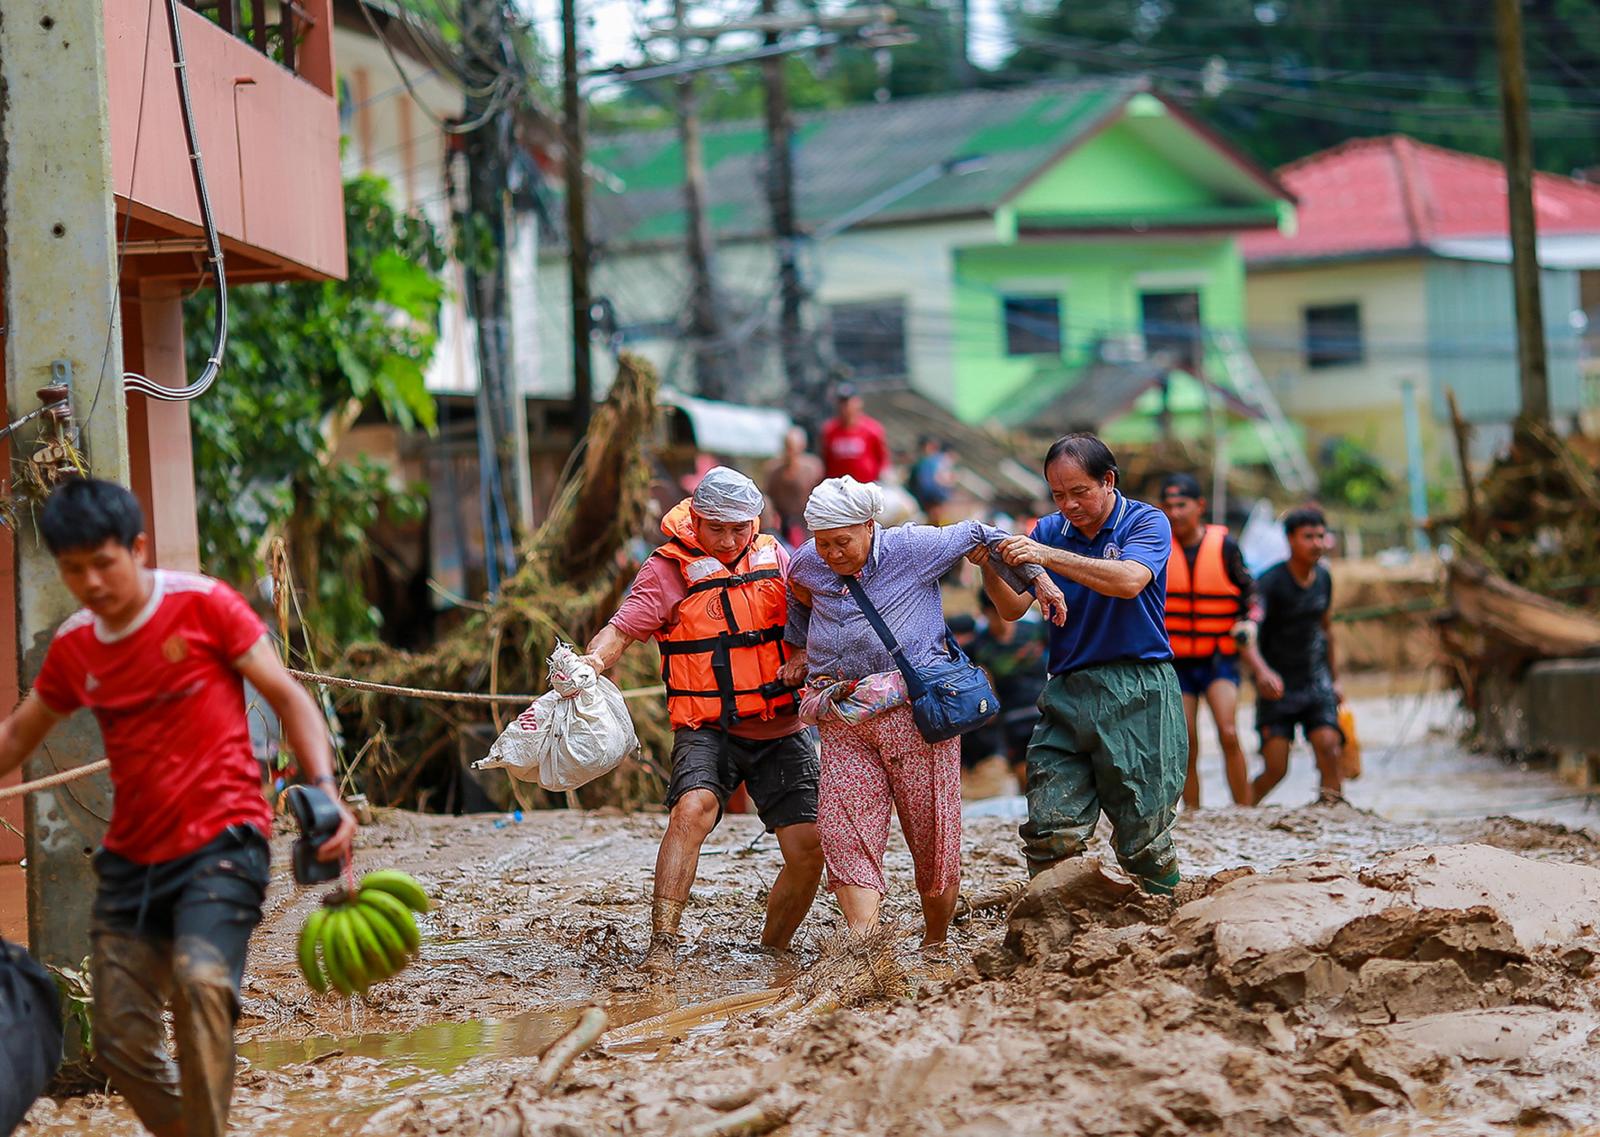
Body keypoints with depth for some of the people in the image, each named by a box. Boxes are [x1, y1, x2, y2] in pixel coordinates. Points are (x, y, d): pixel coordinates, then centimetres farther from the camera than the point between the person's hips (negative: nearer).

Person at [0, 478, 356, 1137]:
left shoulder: (203, 605, -7)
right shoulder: (73, 647, 8)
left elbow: (287, 696, -5)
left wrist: (325, 790, -19)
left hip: (219, 841, -5)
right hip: (131, 859, 6)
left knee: (201, 978, -31)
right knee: (120, 1041, 1)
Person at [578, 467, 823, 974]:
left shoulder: (773, 558, 8)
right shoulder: (667, 570, -5)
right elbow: (620, 630, -15)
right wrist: (588, 665, -35)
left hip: (782, 731, 4)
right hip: (708, 731, -4)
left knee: (809, 848, -4)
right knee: (693, 808, -31)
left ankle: (773, 950, 20)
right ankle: (662, 945, -31)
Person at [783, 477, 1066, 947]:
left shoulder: (914, 548, -5)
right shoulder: (807, 565, 7)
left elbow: (978, 535, 8)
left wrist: (1037, 578, 10)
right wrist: (798, 649, 34)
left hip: (917, 714, -3)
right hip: (843, 723, 3)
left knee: (933, 837, 2)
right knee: (843, 833, -15)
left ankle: (935, 945, 22)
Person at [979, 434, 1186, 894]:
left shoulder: (1146, 523, -2)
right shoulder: (1050, 531, 11)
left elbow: (1128, 581, -23)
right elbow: (1013, 609, 4)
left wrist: (1046, 556, -27)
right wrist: (990, 566, -16)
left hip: (1136, 696, -4)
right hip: (1067, 694, 4)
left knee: (1142, 834, 0)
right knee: (1050, 831, -6)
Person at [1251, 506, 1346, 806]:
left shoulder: (1322, 577, 5)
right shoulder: (1271, 581, -16)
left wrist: (1334, 678, 25)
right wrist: (1261, 670, -47)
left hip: (1315, 681, 4)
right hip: (1277, 685, -4)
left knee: (1328, 744, -19)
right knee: (1276, 768, -8)